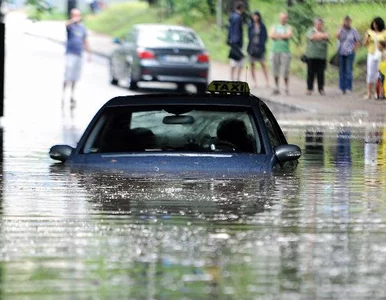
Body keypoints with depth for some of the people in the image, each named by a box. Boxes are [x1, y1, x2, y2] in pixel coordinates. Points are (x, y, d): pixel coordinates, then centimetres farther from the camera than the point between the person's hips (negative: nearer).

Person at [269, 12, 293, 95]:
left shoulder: (288, 27, 9)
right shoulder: (274, 27, 17)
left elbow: (289, 35, -10)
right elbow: (271, 35, -1)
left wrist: (277, 35, -3)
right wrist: (283, 36, -6)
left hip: (285, 51, -3)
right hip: (275, 50, 3)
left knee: (285, 71, -9)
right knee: (275, 70, 2)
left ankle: (286, 87, 1)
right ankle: (276, 87, 9)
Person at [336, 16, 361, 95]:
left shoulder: (353, 31, 2)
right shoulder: (341, 30, 8)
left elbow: (358, 41, 5)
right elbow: (337, 36, -12)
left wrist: (354, 49, -5)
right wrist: (342, 28, -12)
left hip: (350, 53, -3)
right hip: (341, 53, 3)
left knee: (348, 70, -8)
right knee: (342, 71, 5)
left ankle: (348, 87, -6)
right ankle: (342, 87, 10)